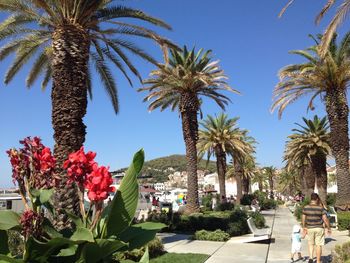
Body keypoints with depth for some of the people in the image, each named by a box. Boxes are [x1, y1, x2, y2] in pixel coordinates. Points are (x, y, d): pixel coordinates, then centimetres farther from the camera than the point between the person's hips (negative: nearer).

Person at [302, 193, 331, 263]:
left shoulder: (306, 208, -5)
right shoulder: (321, 208, -11)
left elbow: (303, 218, -1)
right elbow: (325, 219, -12)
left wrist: (304, 227, 13)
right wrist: (329, 228, 2)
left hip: (310, 228, 2)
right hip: (319, 228, -2)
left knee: (311, 244, 18)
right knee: (318, 245, 8)